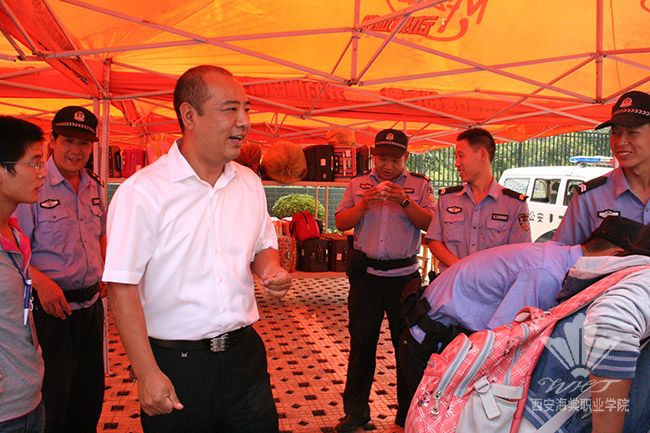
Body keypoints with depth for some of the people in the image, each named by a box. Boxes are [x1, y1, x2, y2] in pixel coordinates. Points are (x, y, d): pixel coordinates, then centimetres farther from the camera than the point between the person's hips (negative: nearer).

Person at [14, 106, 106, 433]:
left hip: (91, 304, 7)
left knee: (91, 394, 20)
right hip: (51, 307, -6)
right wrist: (40, 280, -28)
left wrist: (104, 274, 10)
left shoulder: (93, 186, 8)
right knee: (52, 401, 6)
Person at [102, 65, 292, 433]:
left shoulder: (250, 183, 4)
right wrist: (147, 373, -15)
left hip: (244, 353, 5)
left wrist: (271, 271, -6)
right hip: (175, 363, -4)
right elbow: (122, 286, -13)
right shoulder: (141, 191, -13)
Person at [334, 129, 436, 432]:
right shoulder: (358, 185, 10)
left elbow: (429, 223, -6)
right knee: (361, 341, 8)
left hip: (404, 274, -1)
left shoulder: (419, 185, 5)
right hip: (366, 273, 2)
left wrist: (405, 202, -20)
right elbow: (341, 223, 4)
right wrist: (364, 204, -12)